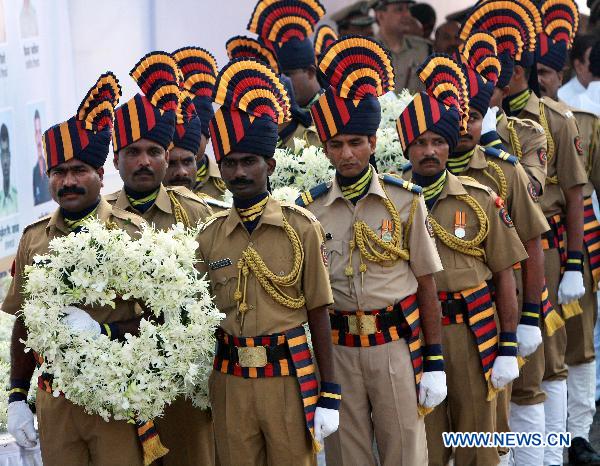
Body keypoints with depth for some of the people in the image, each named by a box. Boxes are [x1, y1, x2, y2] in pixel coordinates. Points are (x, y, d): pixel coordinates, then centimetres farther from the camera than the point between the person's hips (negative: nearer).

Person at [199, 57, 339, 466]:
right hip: (230, 381, 2)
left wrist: (329, 394, -2)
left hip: (289, 377, -2)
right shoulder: (210, 237, 4)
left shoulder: (302, 228, -3)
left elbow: (318, 313, 0)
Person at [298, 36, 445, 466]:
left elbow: (426, 286, 1)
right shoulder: (309, 208, 2)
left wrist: (435, 362, -2)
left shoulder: (406, 201, -2)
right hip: (336, 348, 1)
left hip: (397, 348, -1)